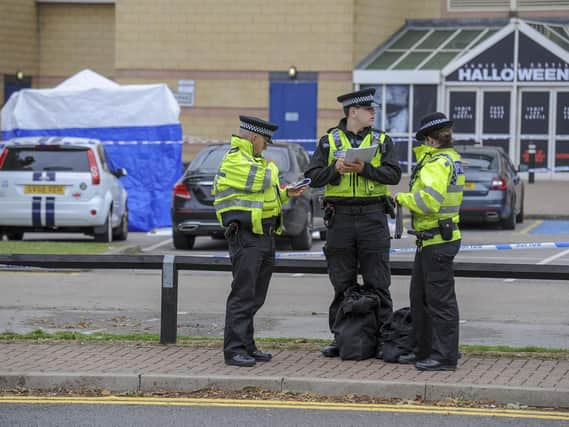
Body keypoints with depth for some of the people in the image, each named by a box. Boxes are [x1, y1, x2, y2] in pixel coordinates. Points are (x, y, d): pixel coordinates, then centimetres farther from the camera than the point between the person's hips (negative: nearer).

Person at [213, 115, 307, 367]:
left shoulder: (252, 160, 23)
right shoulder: (234, 161, -11)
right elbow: (261, 181, -23)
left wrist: (285, 195, 14)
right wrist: (271, 169, -2)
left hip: (264, 236, 10)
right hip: (246, 236, -10)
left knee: (255, 297, 12)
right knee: (243, 295, -11)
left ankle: (247, 346, 18)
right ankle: (234, 350, -11)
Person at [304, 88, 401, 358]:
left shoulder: (382, 141, 8)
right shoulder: (329, 141, 8)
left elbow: (393, 174, -6)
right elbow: (313, 177, 2)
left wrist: (364, 169, -18)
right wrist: (334, 169, -15)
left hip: (373, 216, 0)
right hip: (340, 217, 0)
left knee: (377, 284, -1)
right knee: (342, 285, 6)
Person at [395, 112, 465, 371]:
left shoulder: (439, 163, -18)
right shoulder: (450, 158, 14)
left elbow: (429, 201, -28)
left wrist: (401, 198, -14)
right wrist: (422, 155, 18)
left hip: (438, 242, -11)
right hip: (429, 240, 11)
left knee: (440, 300, -6)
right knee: (419, 297, 17)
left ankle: (445, 356, -3)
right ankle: (424, 351, 24)